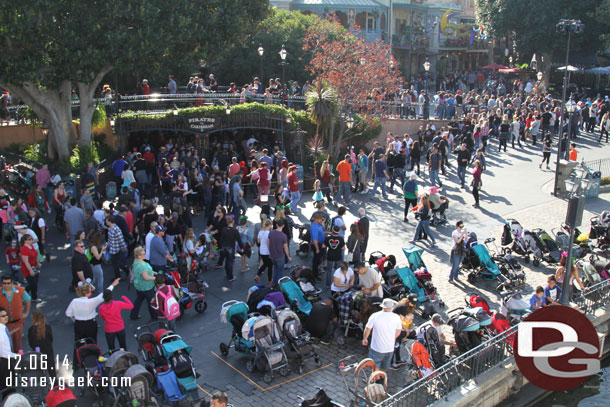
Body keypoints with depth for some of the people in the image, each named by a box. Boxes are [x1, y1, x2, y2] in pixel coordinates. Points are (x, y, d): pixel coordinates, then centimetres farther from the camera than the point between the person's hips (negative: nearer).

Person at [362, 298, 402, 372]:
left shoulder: (374, 316, -16)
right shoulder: (396, 317, -9)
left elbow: (367, 329, -6)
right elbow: (398, 332, 5)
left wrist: (365, 339, 12)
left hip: (377, 348, -3)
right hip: (390, 348, 3)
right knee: (384, 368, 23)